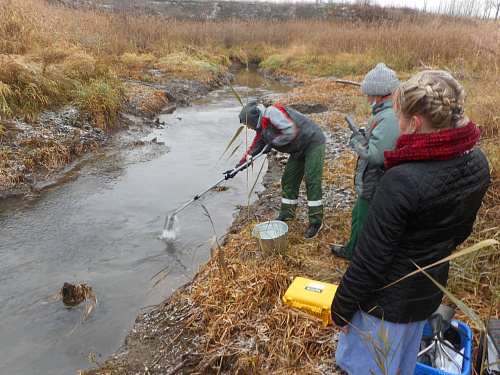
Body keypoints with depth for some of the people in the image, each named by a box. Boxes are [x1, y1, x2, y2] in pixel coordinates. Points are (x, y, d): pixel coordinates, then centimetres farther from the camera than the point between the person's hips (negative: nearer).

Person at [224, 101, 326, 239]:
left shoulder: (272, 112, -20)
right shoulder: (261, 131, 9)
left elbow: (291, 132, -29)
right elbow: (252, 151, 18)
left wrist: (272, 143, -18)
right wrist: (237, 168, 16)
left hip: (313, 143, -9)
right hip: (298, 151, 10)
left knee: (312, 182, -10)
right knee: (288, 181, 10)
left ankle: (316, 222, -2)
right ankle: (287, 215, 26)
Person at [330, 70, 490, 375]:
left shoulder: (402, 181, -33)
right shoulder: (477, 164, -8)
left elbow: (371, 259, -25)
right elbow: (462, 230, 7)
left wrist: (341, 308, -11)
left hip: (387, 300, -7)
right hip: (430, 292, 8)